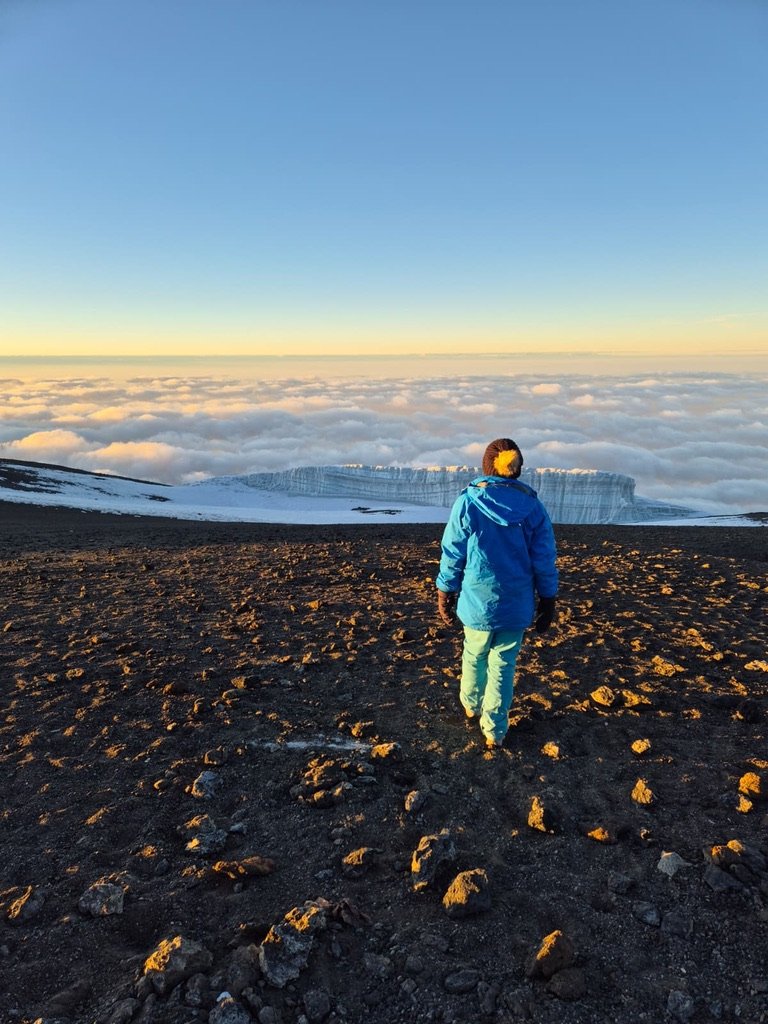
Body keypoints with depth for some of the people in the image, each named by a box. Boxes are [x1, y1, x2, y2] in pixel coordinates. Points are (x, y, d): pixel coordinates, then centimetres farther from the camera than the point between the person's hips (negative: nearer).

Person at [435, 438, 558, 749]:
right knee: (503, 664, 14)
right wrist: (547, 601, 9)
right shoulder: (532, 506, -5)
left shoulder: (468, 502, -10)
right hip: (516, 605, 1)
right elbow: (545, 560, -2)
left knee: (474, 656, 22)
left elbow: (452, 554, -7)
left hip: (477, 601, 0)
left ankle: (471, 704, 45)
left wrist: (445, 593, 5)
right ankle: (495, 730, 21)